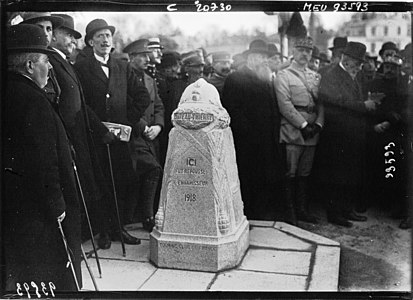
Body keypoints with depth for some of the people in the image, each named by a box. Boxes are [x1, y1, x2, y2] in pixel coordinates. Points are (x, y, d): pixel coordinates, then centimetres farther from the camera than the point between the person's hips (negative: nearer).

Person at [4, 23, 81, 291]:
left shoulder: (11, 92, 6)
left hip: (12, 206, 9)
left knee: (16, 272, 21)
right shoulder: (32, 99, -21)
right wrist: (56, 206, -15)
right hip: (35, 208, -9)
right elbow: (43, 162, -24)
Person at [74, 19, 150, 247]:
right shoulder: (81, 67, -1)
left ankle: (116, 227, 19)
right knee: (99, 184, 1)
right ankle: (102, 230, 15)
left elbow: (142, 95, 15)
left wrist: (130, 119, 5)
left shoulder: (122, 67, 13)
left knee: (124, 183, 4)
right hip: (94, 137, -4)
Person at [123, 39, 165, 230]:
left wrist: (158, 126, -1)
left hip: (150, 138, 7)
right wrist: (143, 127, -14)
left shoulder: (150, 81, 18)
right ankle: (148, 218, -4)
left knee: (141, 178, 7)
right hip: (133, 136, -7)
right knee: (154, 169, -18)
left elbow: (159, 106, 17)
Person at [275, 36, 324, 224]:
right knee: (290, 174, -3)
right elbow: (285, 105, -10)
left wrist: (318, 124, -6)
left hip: (313, 132, 5)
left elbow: (321, 103, 10)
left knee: (305, 173, 10)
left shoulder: (316, 76, 17)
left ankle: (303, 210, 18)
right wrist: (303, 124, -15)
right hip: (292, 130, -5)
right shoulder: (283, 76, 0)